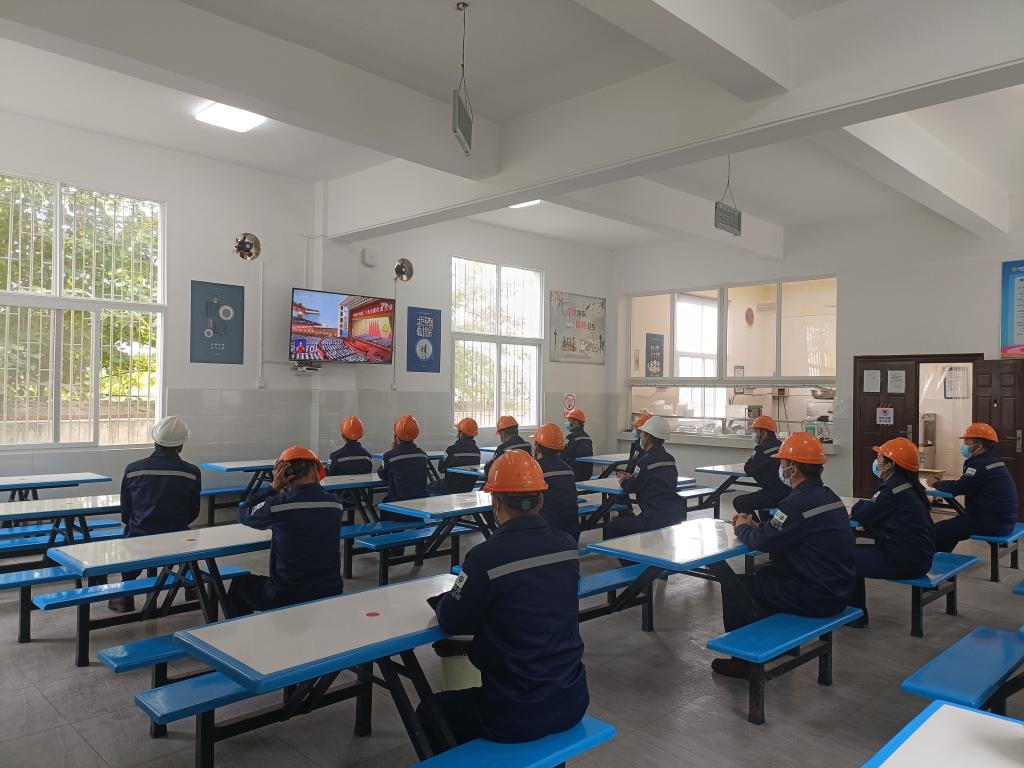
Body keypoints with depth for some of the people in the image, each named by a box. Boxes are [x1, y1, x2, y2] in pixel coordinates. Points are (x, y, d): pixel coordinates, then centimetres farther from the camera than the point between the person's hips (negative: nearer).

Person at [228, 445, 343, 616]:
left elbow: (243, 513, 3)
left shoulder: (277, 505, -17)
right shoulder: (335, 504, -7)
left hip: (286, 600, -4)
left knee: (240, 583, 24)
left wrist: (273, 487, 3)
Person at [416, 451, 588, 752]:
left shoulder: (487, 556, -22)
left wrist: (443, 601, 12)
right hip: (572, 701, 6)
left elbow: (452, 622, -8)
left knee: (429, 714, 21)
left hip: (517, 716, -6)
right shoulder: (567, 546, -5)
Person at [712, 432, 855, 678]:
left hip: (815, 597, -9)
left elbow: (764, 542, -16)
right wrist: (756, 526, 10)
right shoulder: (828, 496, 7)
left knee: (734, 584, 0)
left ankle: (744, 659, 13)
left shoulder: (799, 503, -23)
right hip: (839, 591, 9)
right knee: (765, 572, 25)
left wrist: (742, 528, 3)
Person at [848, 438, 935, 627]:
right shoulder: (907, 486, 11)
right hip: (917, 556, 10)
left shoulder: (892, 489, -19)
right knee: (853, 552, 16)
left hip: (903, 562, -10)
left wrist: (859, 506, 7)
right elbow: (875, 512, 15)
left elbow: (862, 517, -12)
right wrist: (861, 508, -1)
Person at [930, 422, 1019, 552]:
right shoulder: (992, 460, 14)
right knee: (949, 526, 22)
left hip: (993, 522, -11)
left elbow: (958, 489, -16)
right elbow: (965, 485, 14)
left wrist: (936, 483, -1)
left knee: (938, 531, -13)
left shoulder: (980, 464, -18)